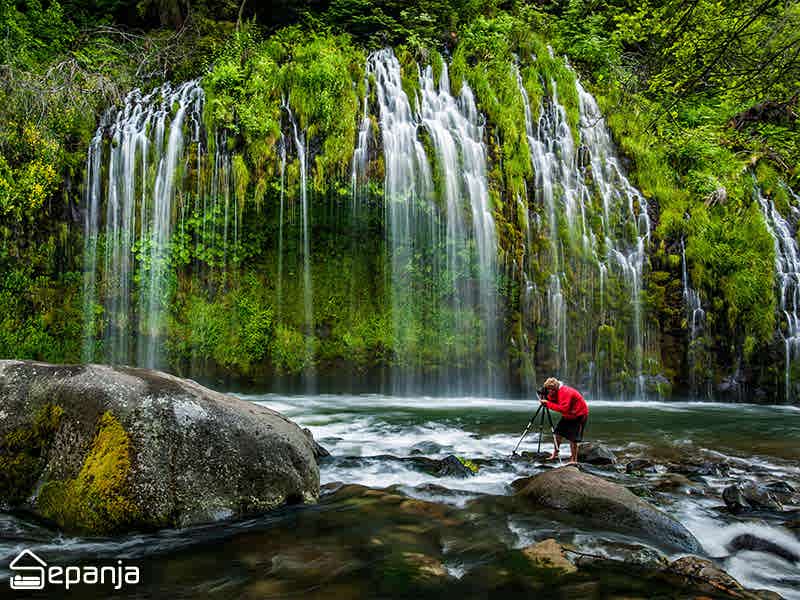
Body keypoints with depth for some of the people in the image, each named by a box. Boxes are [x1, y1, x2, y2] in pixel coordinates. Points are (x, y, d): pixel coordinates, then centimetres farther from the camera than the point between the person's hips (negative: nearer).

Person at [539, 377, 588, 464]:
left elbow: (563, 408, -37)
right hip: (568, 415, 10)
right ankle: (555, 454, 18)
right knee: (557, 432, 8)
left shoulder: (565, 392, -29)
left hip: (579, 415, -9)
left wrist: (548, 403, -34)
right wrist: (544, 400, -17)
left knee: (573, 438, -11)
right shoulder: (555, 392, 0)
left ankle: (573, 460, -3)